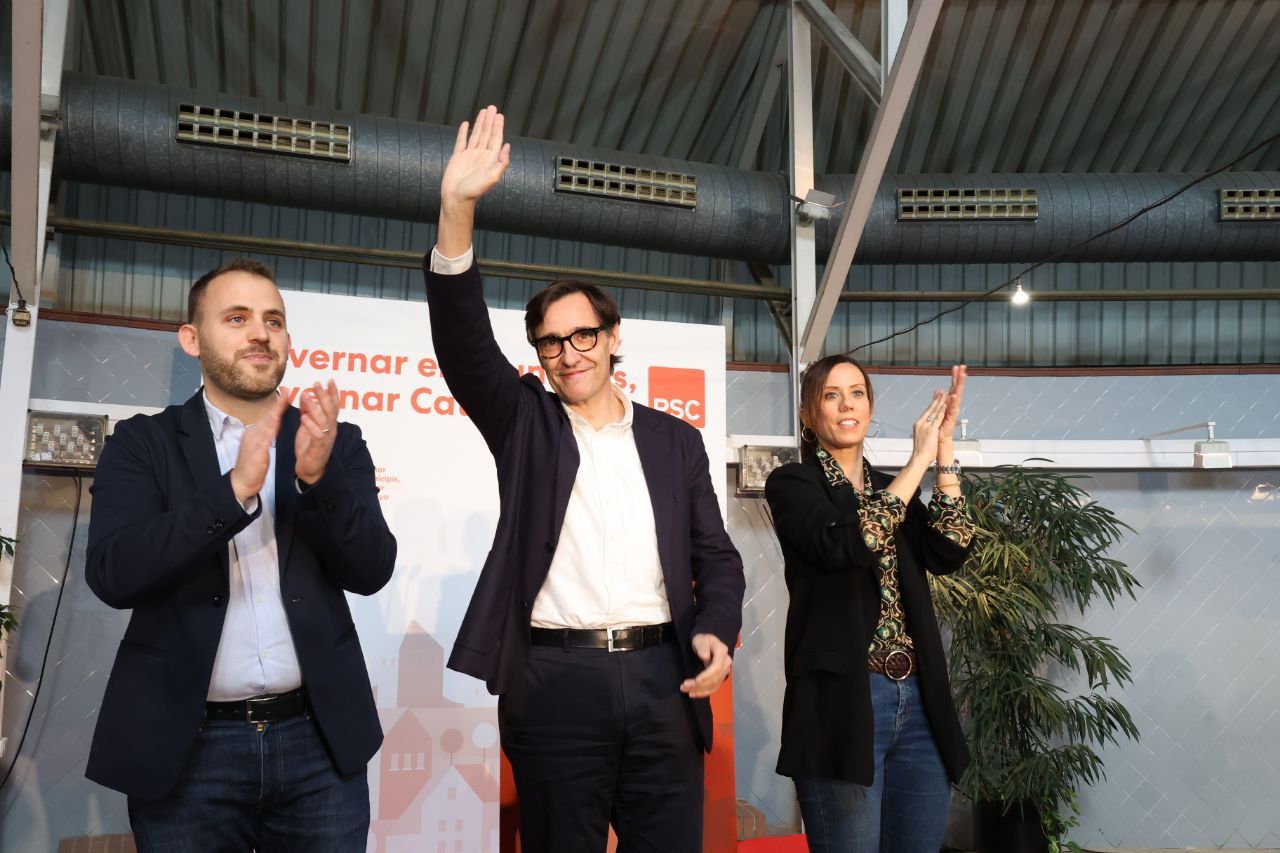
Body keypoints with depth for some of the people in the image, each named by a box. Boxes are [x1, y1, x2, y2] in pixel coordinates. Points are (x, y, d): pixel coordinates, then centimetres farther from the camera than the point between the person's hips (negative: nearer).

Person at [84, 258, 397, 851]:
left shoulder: (336, 443, 6)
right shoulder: (143, 443, 2)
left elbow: (371, 570, -4)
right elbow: (113, 574, -11)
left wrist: (318, 476, -20)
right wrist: (235, 490, -22)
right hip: (186, 748, -1)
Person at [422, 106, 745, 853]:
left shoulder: (676, 440, 12)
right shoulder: (526, 422, 7)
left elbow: (716, 557, 12)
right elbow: (464, 343, -9)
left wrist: (717, 632, -9)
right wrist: (458, 212, -21)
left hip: (662, 676, 1)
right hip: (555, 683, -1)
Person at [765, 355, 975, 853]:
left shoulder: (892, 489, 16)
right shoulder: (792, 483, -1)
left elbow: (948, 553, -1)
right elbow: (845, 545, -21)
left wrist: (944, 448, -6)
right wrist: (919, 461, -15)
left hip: (920, 702, 6)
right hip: (842, 702, -6)